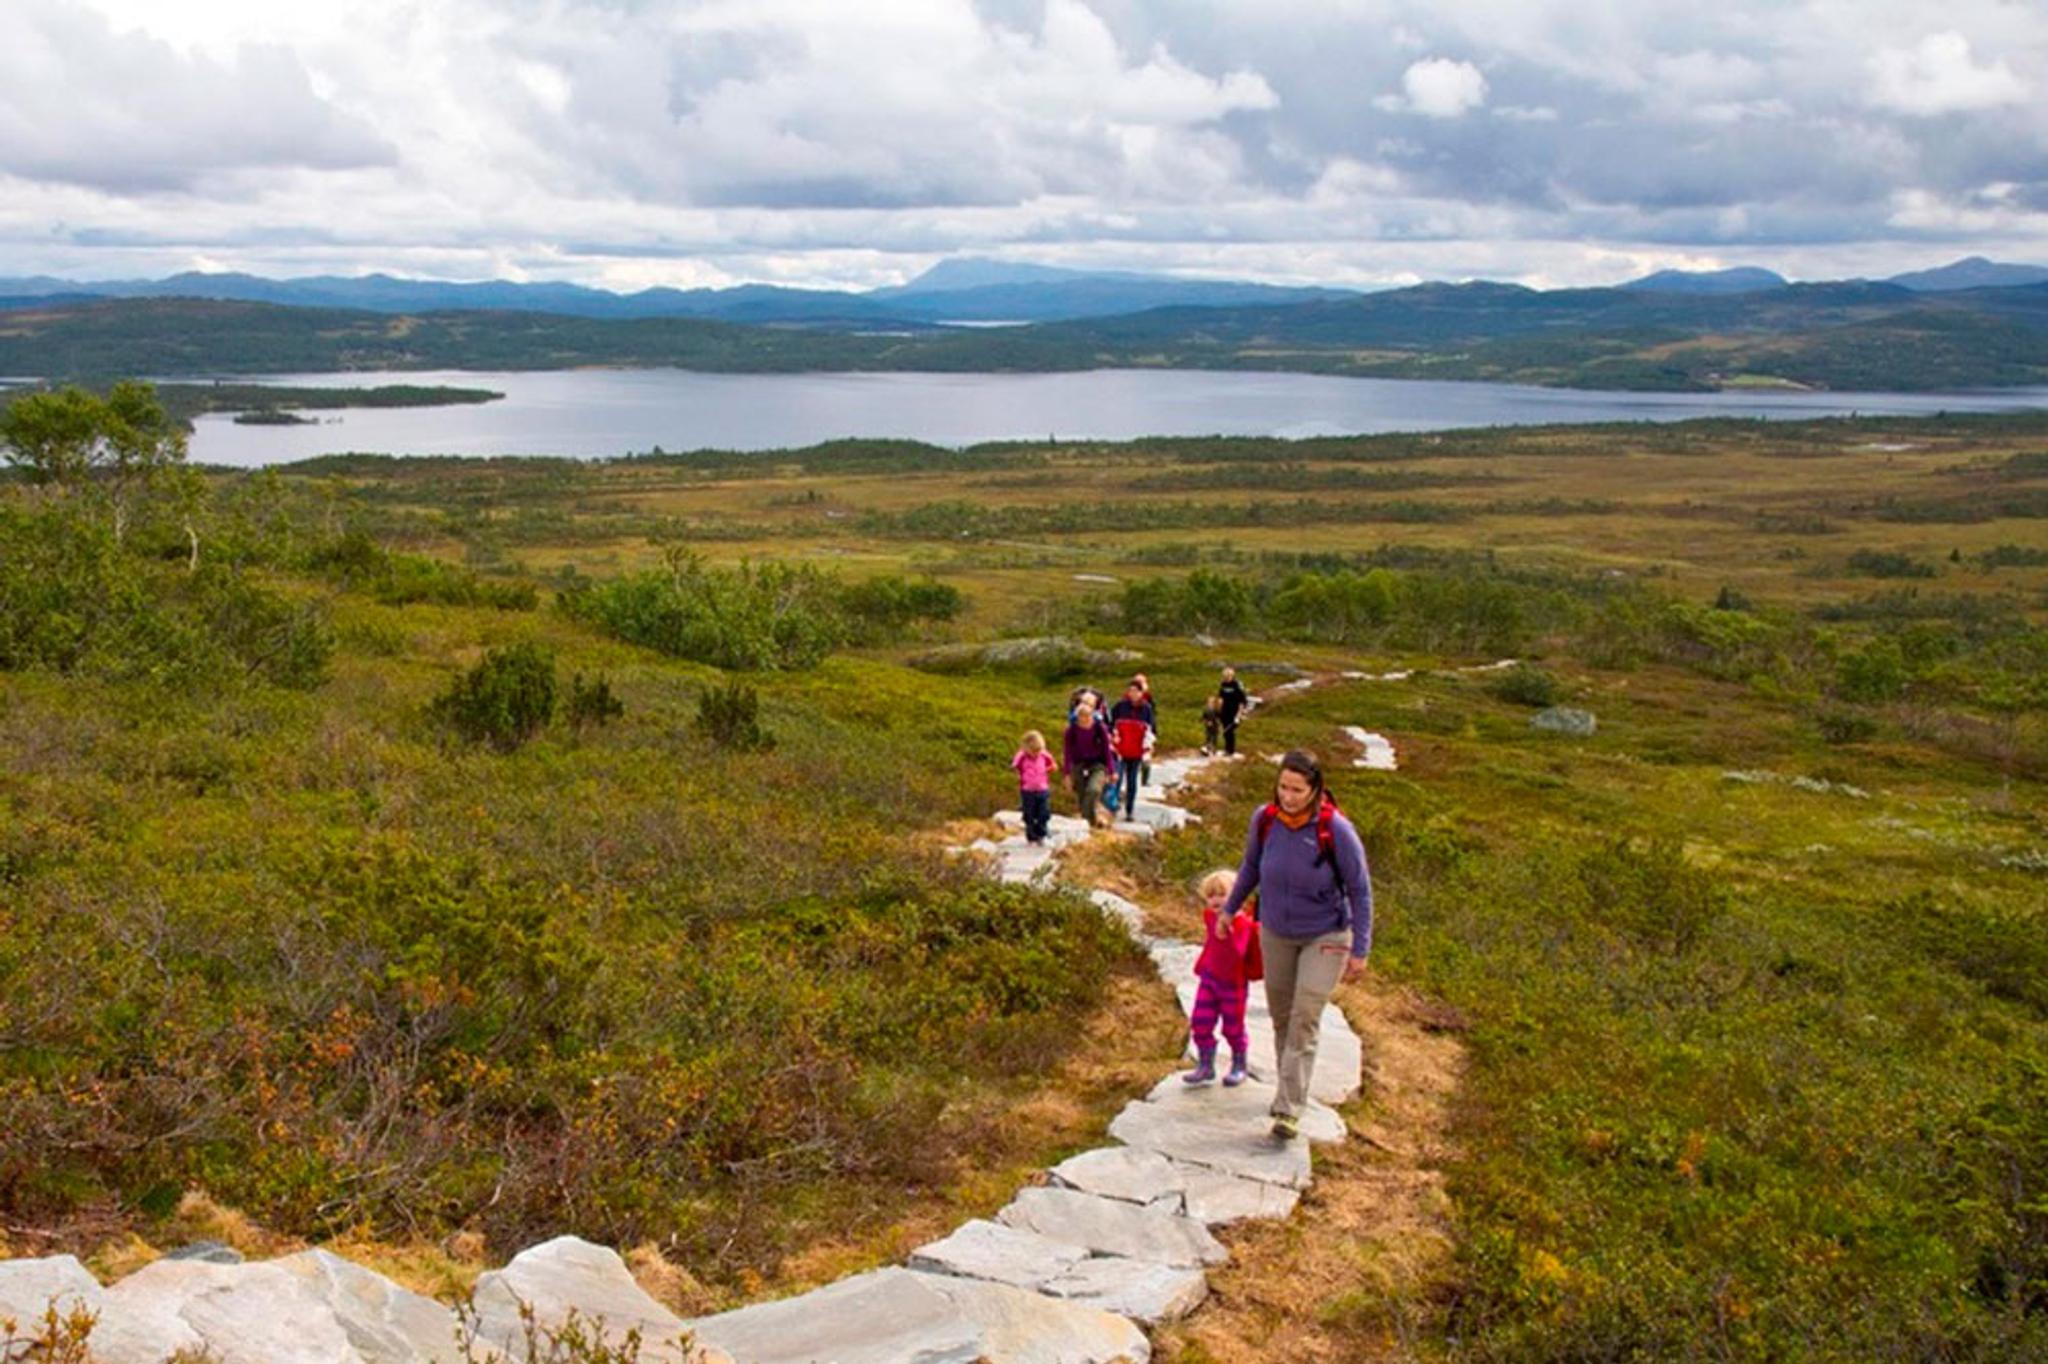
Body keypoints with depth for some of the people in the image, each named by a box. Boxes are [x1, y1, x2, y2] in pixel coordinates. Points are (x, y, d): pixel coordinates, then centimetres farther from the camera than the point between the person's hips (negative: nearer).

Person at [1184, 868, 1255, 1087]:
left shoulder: (1240, 923, -22)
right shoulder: (1210, 916, -3)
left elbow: (1237, 954, -34)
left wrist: (1227, 936, -46)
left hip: (1233, 983, -5)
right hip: (1209, 978, 5)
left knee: (1233, 1028, 7)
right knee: (1200, 1022, 2)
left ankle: (1239, 1066, 29)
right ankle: (1205, 1066, 17)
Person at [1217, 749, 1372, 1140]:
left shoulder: (1336, 830, -25)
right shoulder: (1264, 819, -15)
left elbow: (1359, 890, -14)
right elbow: (1251, 867, 7)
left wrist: (1360, 949, -11)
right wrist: (1230, 909, 17)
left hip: (1325, 936, -4)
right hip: (1276, 933, 4)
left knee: (1304, 1020, -11)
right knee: (1280, 1016, 14)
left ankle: (1289, 1110, -9)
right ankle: (1289, 1087, 33)